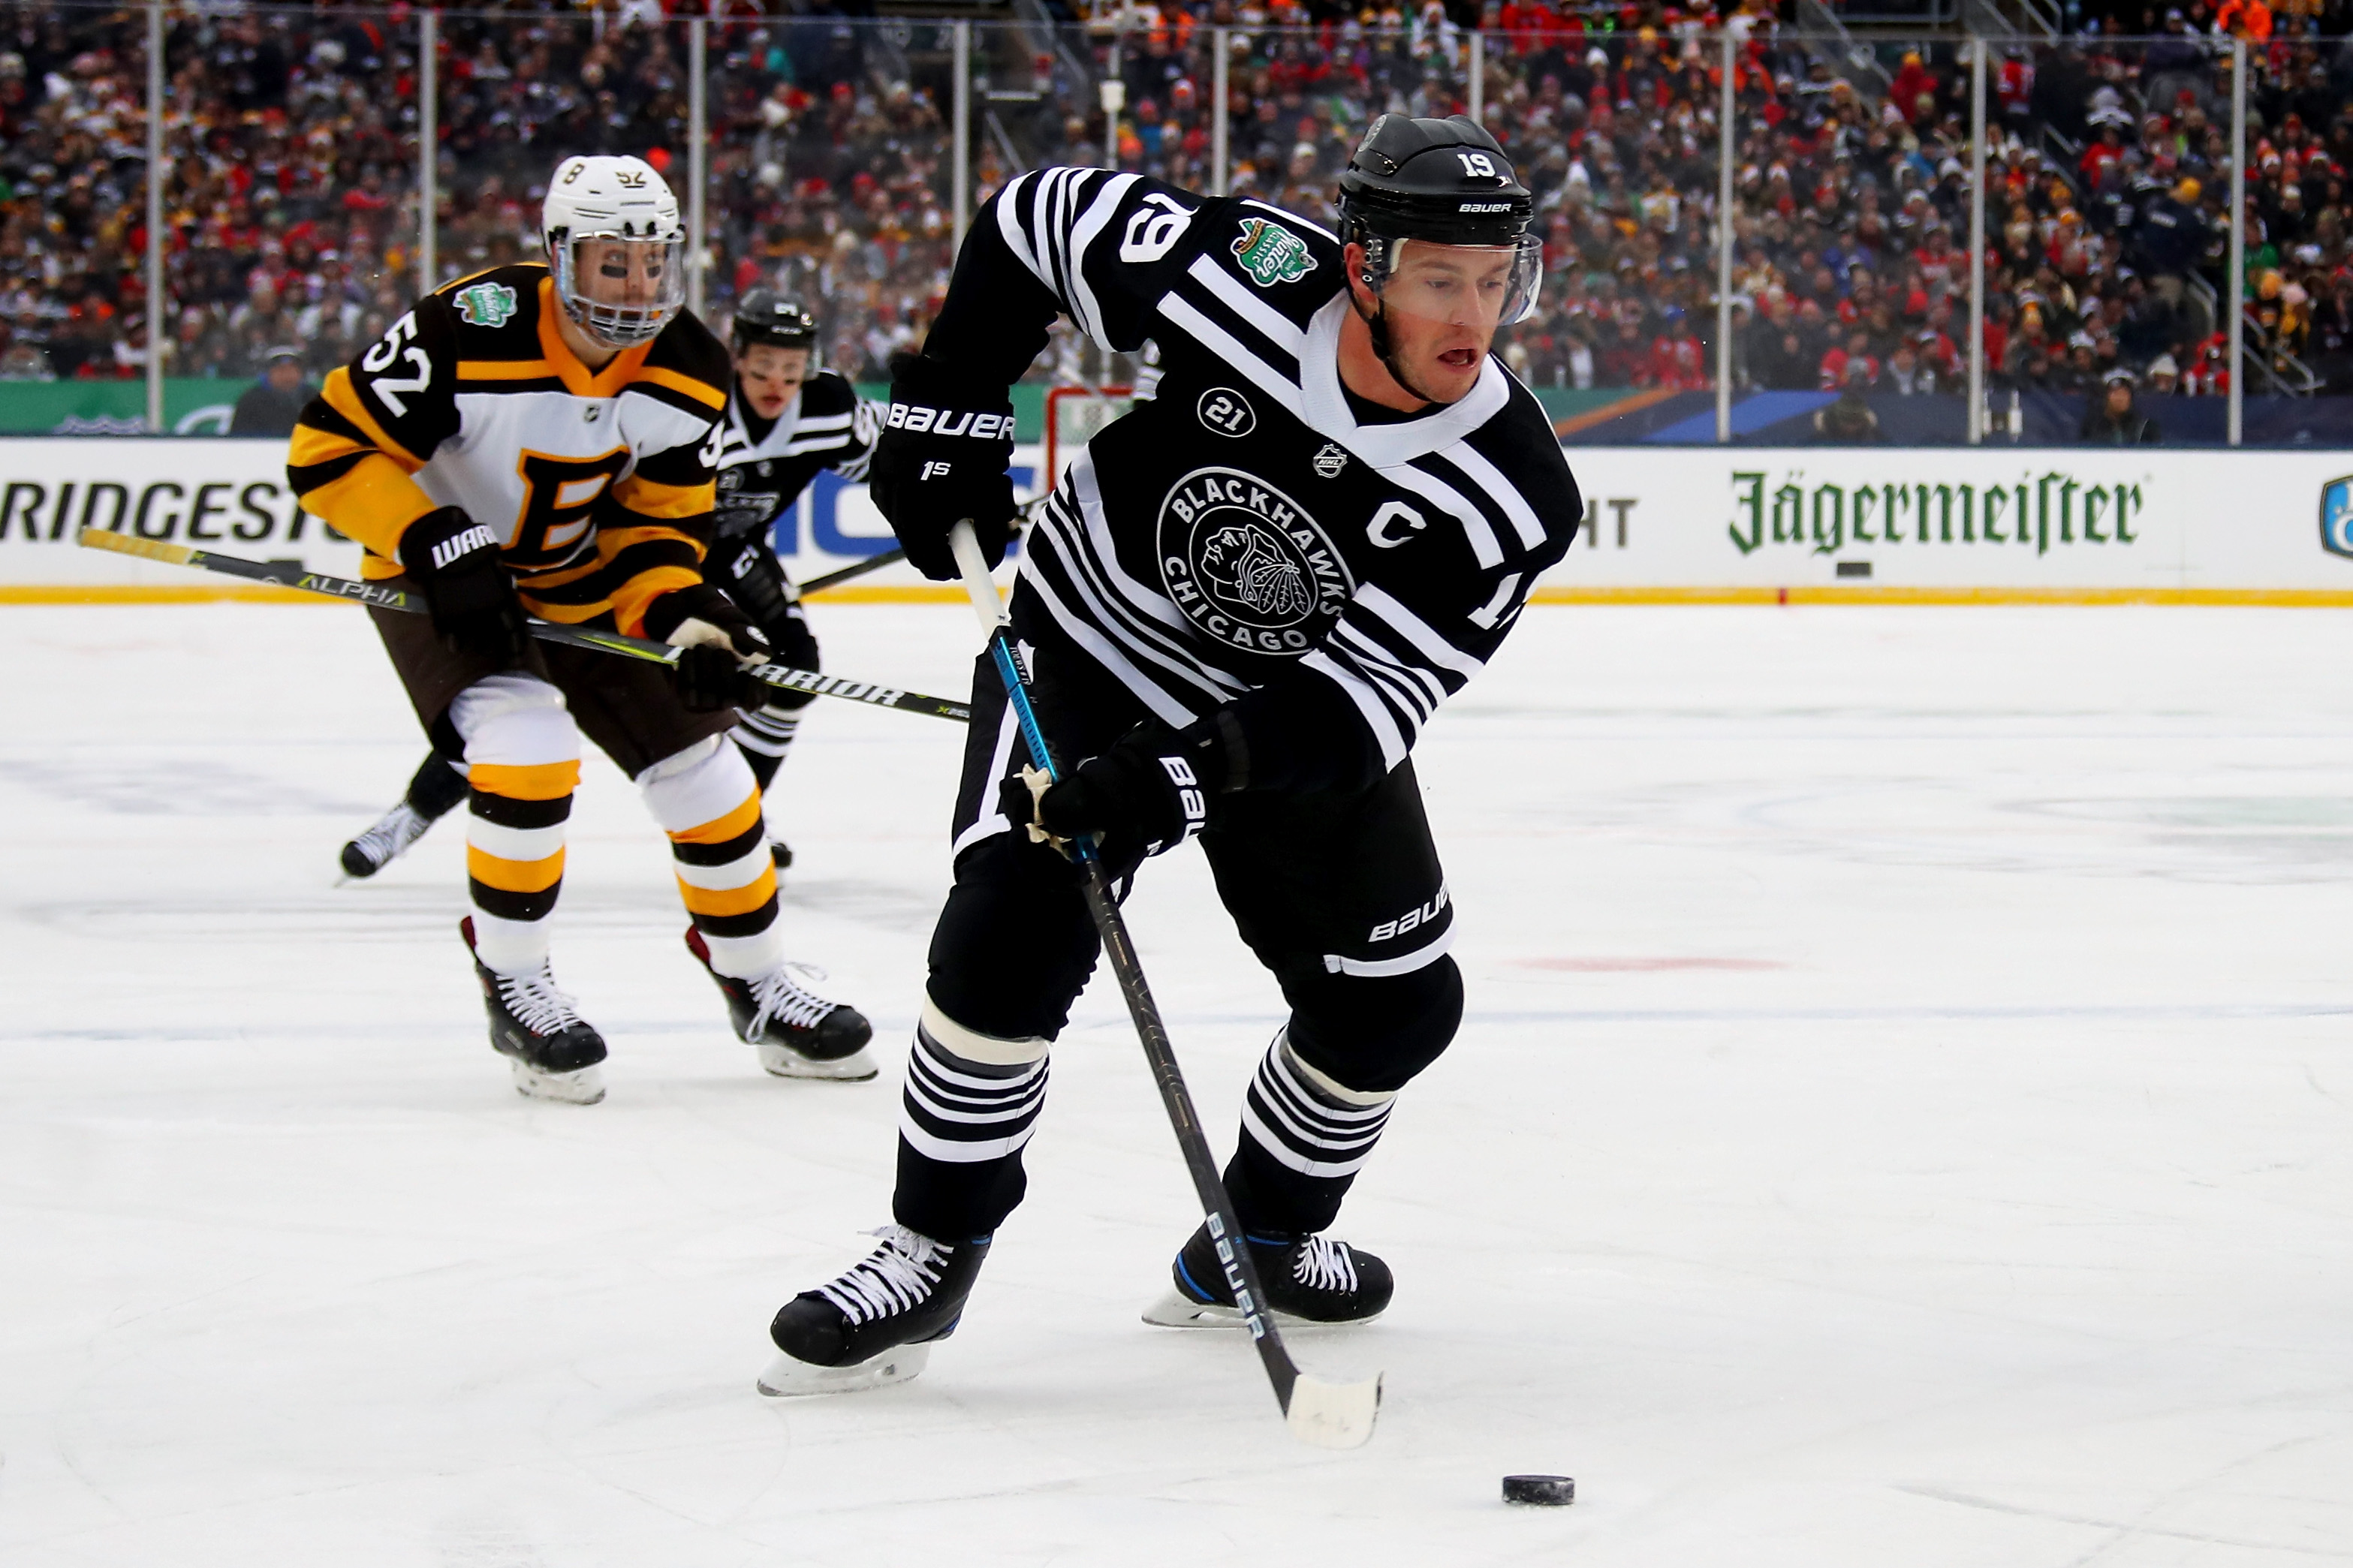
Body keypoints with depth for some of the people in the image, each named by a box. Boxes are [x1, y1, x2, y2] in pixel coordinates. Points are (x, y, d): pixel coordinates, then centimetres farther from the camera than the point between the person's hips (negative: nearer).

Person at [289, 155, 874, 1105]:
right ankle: (512, 985, -10)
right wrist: (441, 551, -32)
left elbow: (658, 525, -4)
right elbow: (327, 449, -24)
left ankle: (757, 985, 23)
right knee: (526, 741, -29)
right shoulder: (473, 333, -29)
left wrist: (686, 617, -24)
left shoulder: (689, 372, -11)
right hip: (446, 587, -6)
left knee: (698, 761, 2)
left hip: (585, 587, 6)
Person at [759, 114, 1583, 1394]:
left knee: (1395, 1002, 1)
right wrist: (949, 414, -11)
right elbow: (1034, 216, -10)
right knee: (1013, 933, -20)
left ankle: (1259, 1242, 25)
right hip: (1092, 639, -2)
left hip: (1300, 718, 3)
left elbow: (1364, 701, -27)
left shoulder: (1513, 494, -26)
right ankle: (932, 1251, -4)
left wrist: (1182, 773, -39)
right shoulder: (1241, 274, -29)